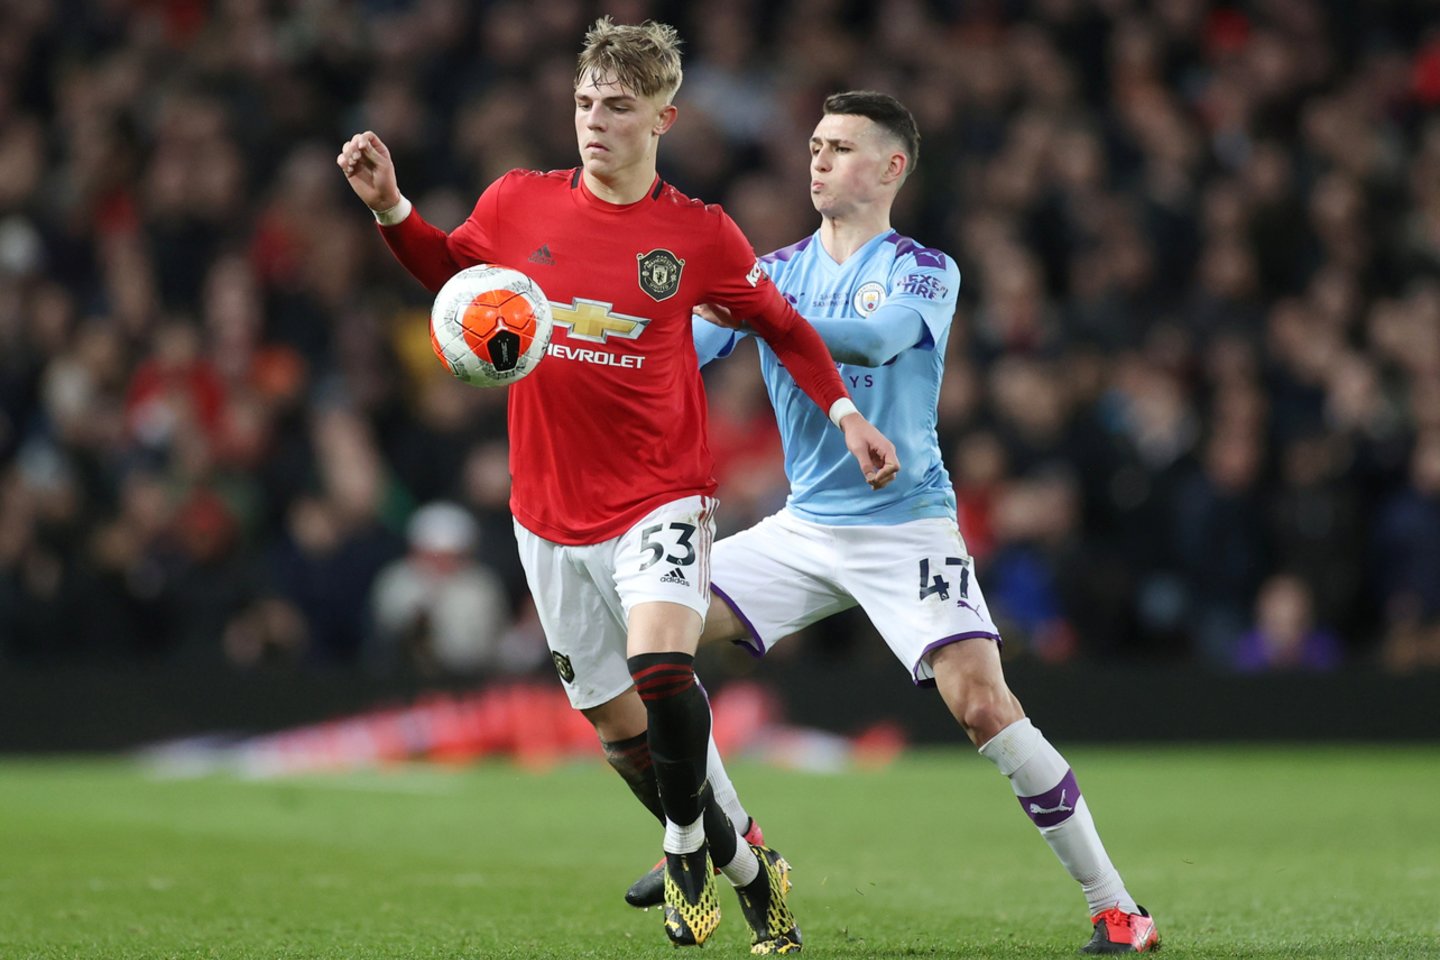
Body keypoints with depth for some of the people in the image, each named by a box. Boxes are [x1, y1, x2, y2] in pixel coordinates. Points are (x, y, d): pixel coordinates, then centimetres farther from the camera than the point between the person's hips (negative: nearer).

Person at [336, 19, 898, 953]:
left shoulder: (700, 236, -7)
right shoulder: (517, 204, -2)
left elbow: (782, 324, 9)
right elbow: (449, 267, 18)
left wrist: (844, 411, 1)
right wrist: (391, 209, 2)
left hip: (660, 497, -4)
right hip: (551, 512, 4)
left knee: (661, 671, -28)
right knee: (613, 714, 9)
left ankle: (687, 842, -3)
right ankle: (740, 865, 29)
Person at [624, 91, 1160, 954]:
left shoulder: (926, 272, -7)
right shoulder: (776, 270, 9)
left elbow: (875, 338, -29)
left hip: (905, 523, -6)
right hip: (806, 526, 6)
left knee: (984, 704, -19)